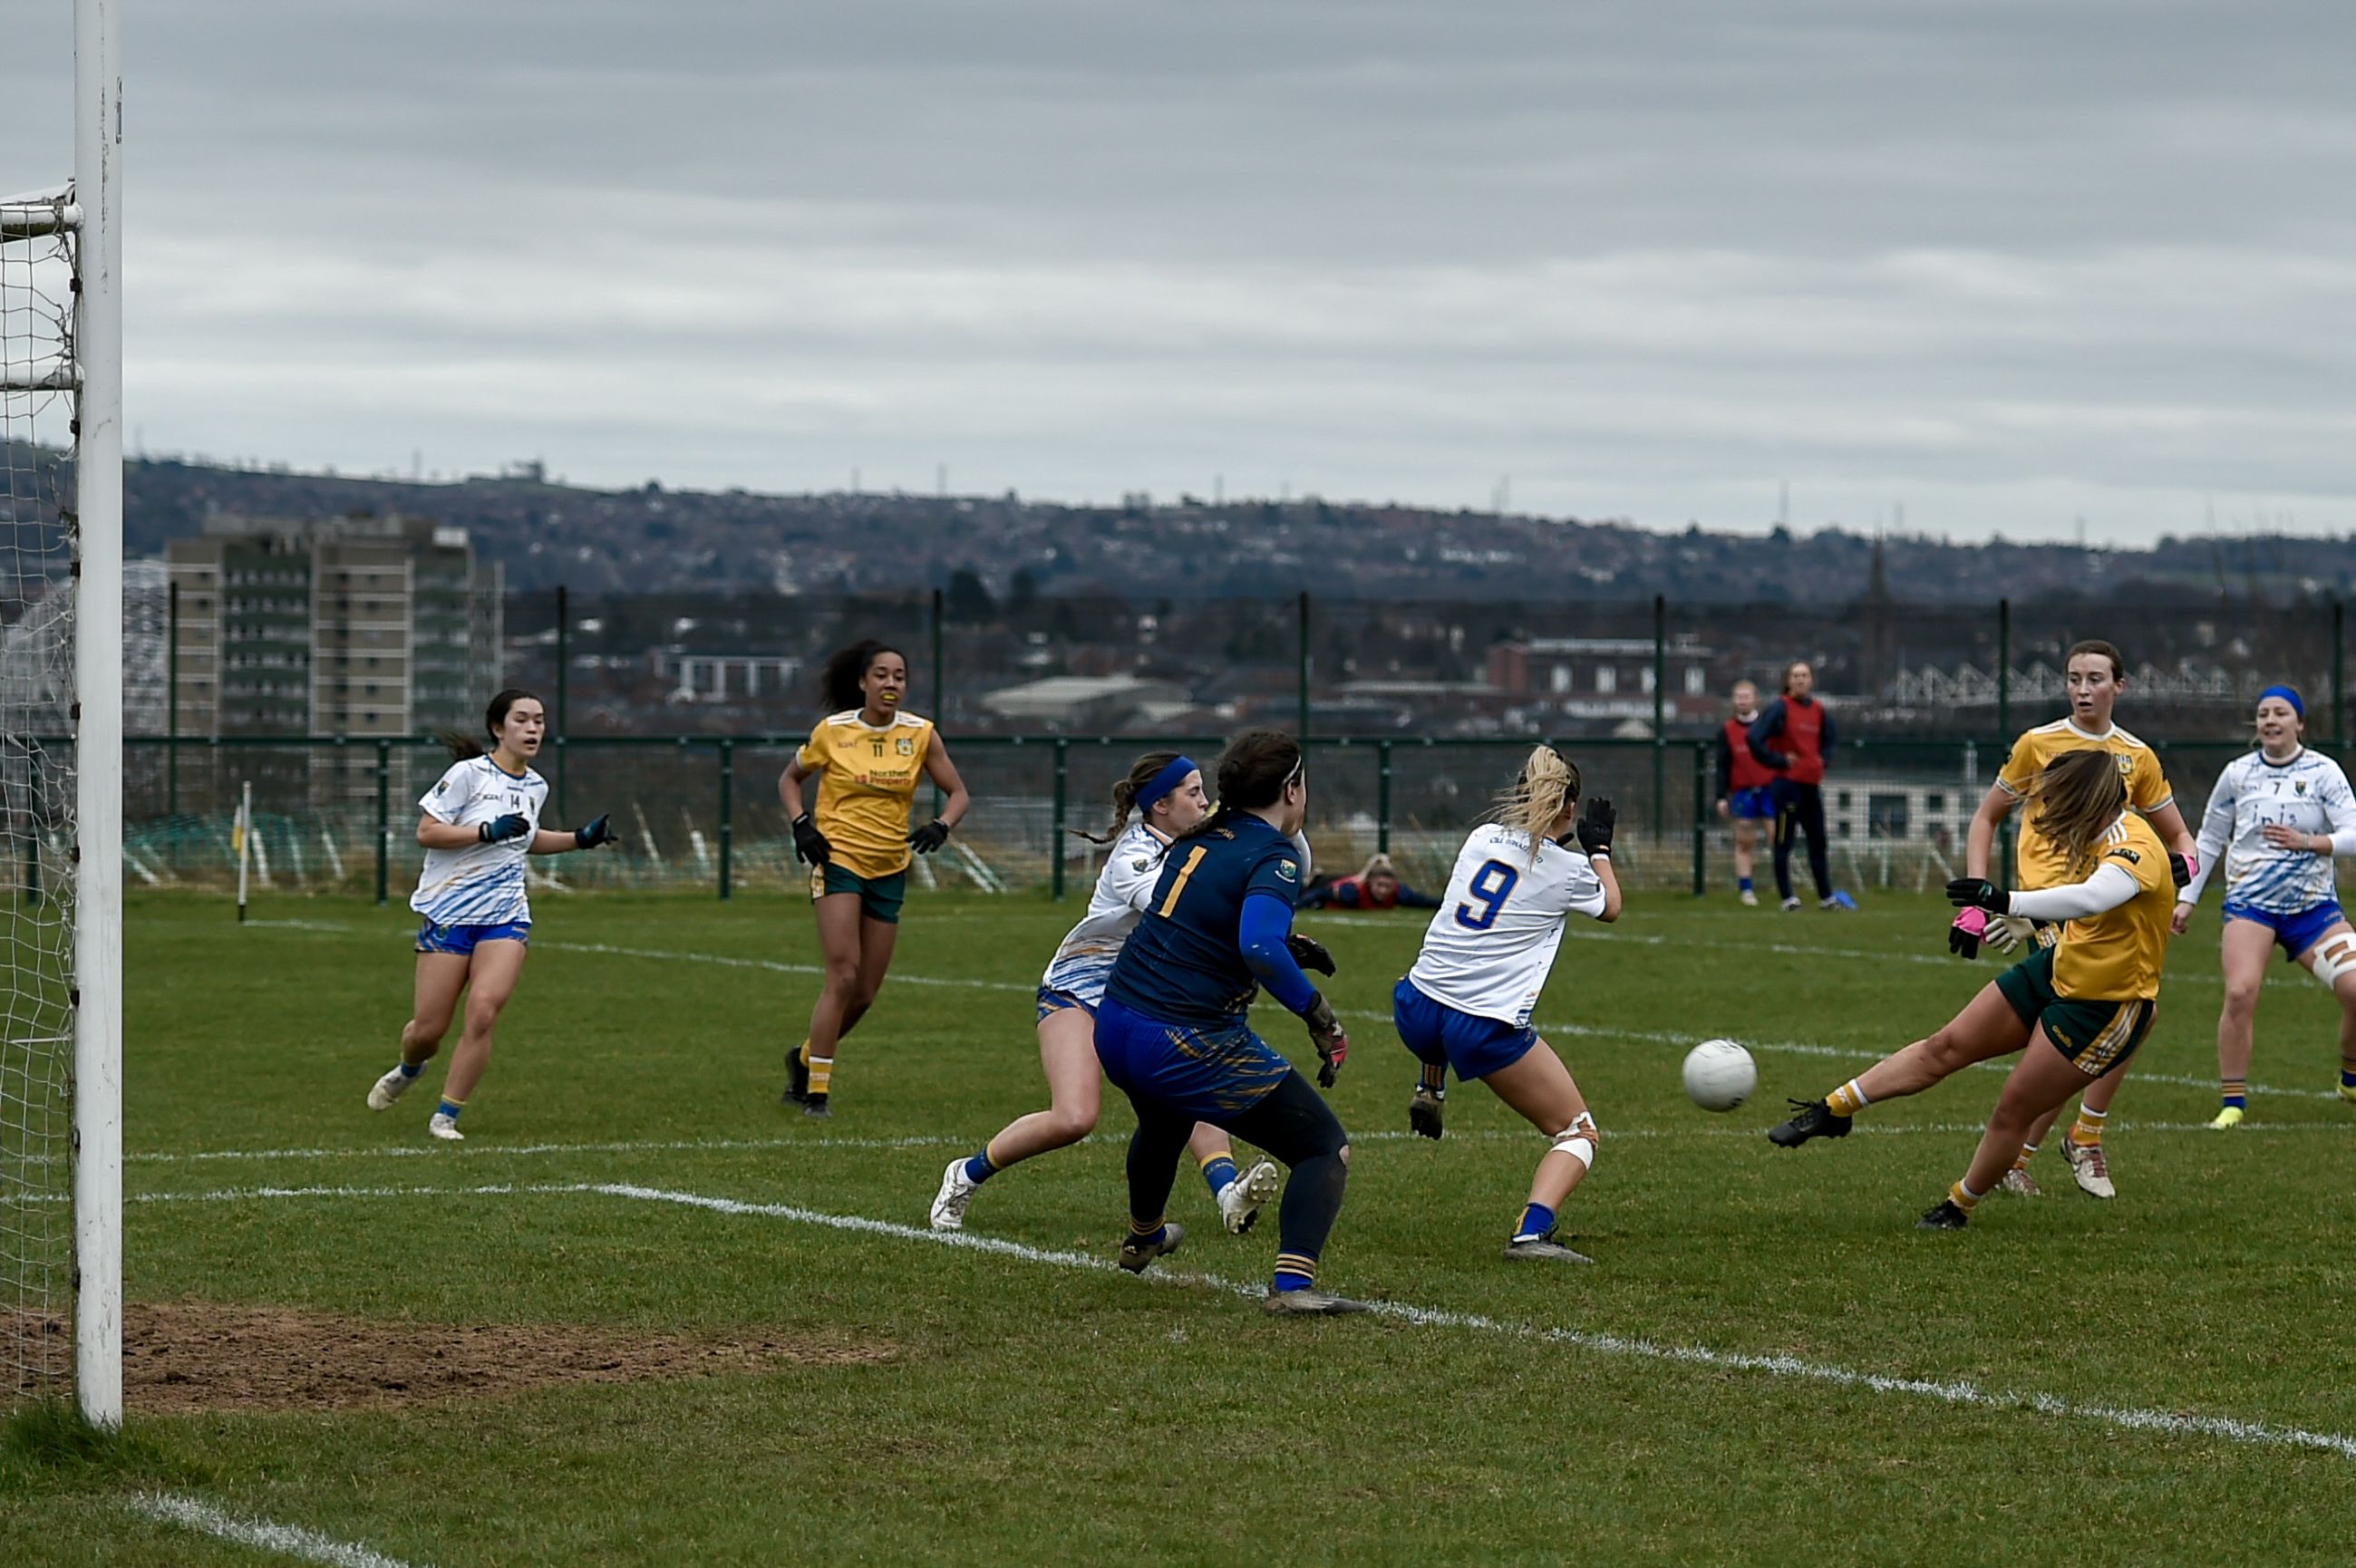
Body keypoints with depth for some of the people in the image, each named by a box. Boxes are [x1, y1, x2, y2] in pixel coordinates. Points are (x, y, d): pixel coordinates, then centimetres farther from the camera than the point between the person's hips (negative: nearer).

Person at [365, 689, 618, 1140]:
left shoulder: (536, 787, 11)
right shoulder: (468, 774, -9)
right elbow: (426, 832, -14)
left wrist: (580, 839, 17)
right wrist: (489, 831, -22)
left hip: (506, 916, 4)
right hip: (450, 912, -4)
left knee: (483, 1012, -18)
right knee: (428, 1029, 1)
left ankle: (446, 1116, -6)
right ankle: (407, 1070, 38)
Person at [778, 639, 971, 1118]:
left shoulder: (921, 735, 1)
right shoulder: (832, 732, -4)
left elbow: (958, 793, 8)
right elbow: (790, 778, 12)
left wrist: (941, 827, -12)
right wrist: (801, 824, -6)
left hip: (890, 870, 4)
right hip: (838, 859, -4)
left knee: (865, 993, 6)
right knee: (843, 977, -17)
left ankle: (806, 1059, 31)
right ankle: (816, 1091, -9)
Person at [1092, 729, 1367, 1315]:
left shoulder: (1204, 837, 10)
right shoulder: (1273, 856, -14)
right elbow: (1260, 949, -31)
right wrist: (1318, 1013, -23)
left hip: (1114, 1025, 8)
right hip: (1189, 1046, -8)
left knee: (1164, 1121, 41)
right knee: (1327, 1150, -2)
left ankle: (1143, 1236, 66)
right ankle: (1293, 1282, -18)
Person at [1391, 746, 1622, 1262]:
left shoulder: (1483, 837, 7)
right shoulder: (1568, 868, -5)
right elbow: (1611, 907, 19)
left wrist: (1557, 838, 36)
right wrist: (1600, 847, 32)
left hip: (1416, 1013, 6)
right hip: (1486, 1031, -6)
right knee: (1578, 1132, 6)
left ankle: (1429, 1093, 46)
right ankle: (1531, 1233, -16)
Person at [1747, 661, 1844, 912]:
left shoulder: (1818, 710, 10)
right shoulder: (1780, 708, -9)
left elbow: (1828, 740, 28)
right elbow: (1754, 737, -19)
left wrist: (1822, 758, 10)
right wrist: (1778, 760, -15)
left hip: (1812, 785, 6)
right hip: (1787, 784, -6)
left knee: (1818, 842, 12)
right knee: (1784, 842, -1)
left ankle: (1826, 897, 19)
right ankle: (1788, 898, 2)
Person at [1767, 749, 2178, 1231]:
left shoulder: (2135, 850, -32)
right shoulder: (2100, 836, -5)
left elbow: (2090, 898, -52)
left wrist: (2006, 902, -62)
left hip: (2103, 1009, -8)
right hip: (2059, 969, 8)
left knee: (2014, 1109, 0)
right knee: (1946, 1047, 8)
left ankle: (1958, 1208, 22)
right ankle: (1834, 1110, 17)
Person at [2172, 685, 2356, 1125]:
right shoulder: (2238, 774, 5)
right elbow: (2208, 841, 14)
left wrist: (2308, 841, -22)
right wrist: (2186, 899, 11)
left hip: (2313, 905, 0)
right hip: (2250, 903, 0)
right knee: (2240, 993, -22)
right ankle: (2232, 1103, -13)